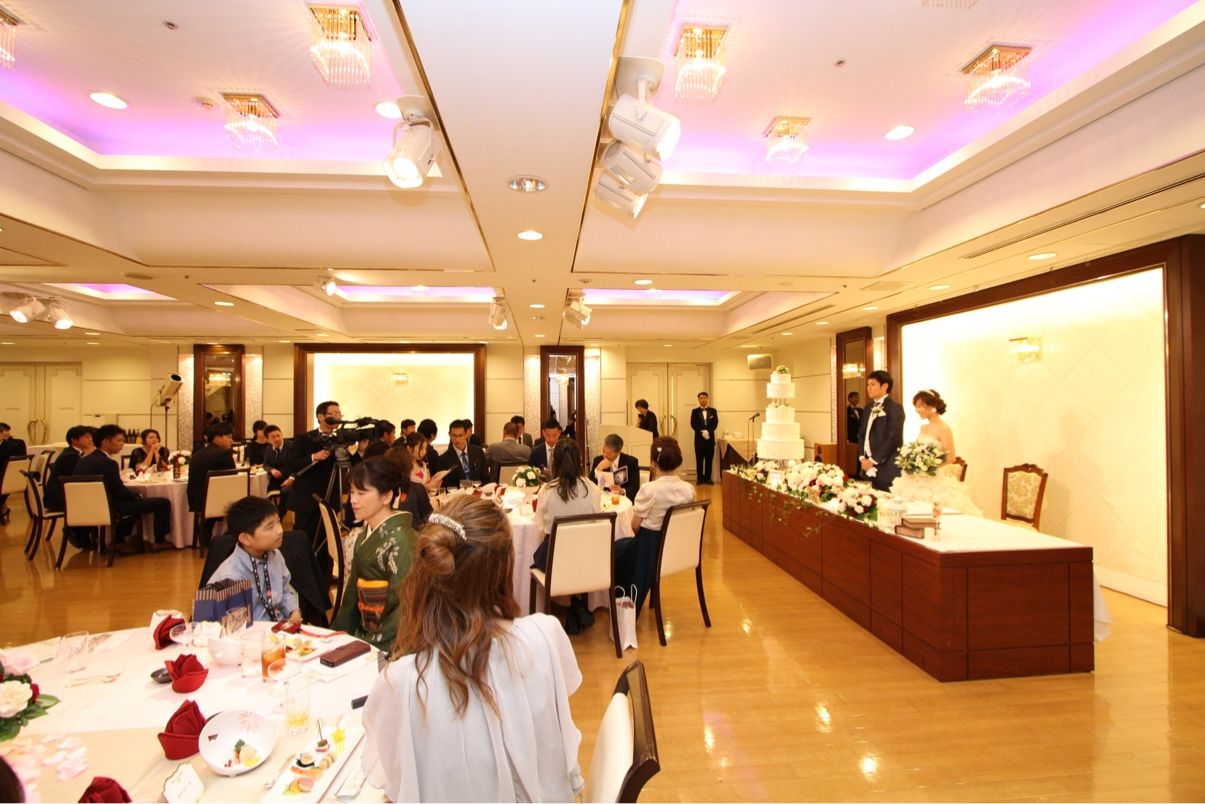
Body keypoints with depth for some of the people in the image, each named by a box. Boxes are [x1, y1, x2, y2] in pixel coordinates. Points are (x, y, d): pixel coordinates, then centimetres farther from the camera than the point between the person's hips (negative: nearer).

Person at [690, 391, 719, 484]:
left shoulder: (713, 411, 10)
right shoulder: (695, 411, 7)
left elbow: (715, 423, 1)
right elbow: (693, 424, -3)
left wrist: (708, 431, -15)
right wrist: (702, 432, -16)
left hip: (710, 438, 1)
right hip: (699, 439, -1)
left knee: (709, 460, 3)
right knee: (699, 459, 1)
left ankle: (708, 478, 10)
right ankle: (700, 478, 7)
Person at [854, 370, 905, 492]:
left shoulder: (895, 408, -8)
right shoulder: (868, 408, 16)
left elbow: (893, 438, -15)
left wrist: (873, 460, -14)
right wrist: (862, 457, 1)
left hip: (886, 468, -7)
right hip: (868, 466, 7)